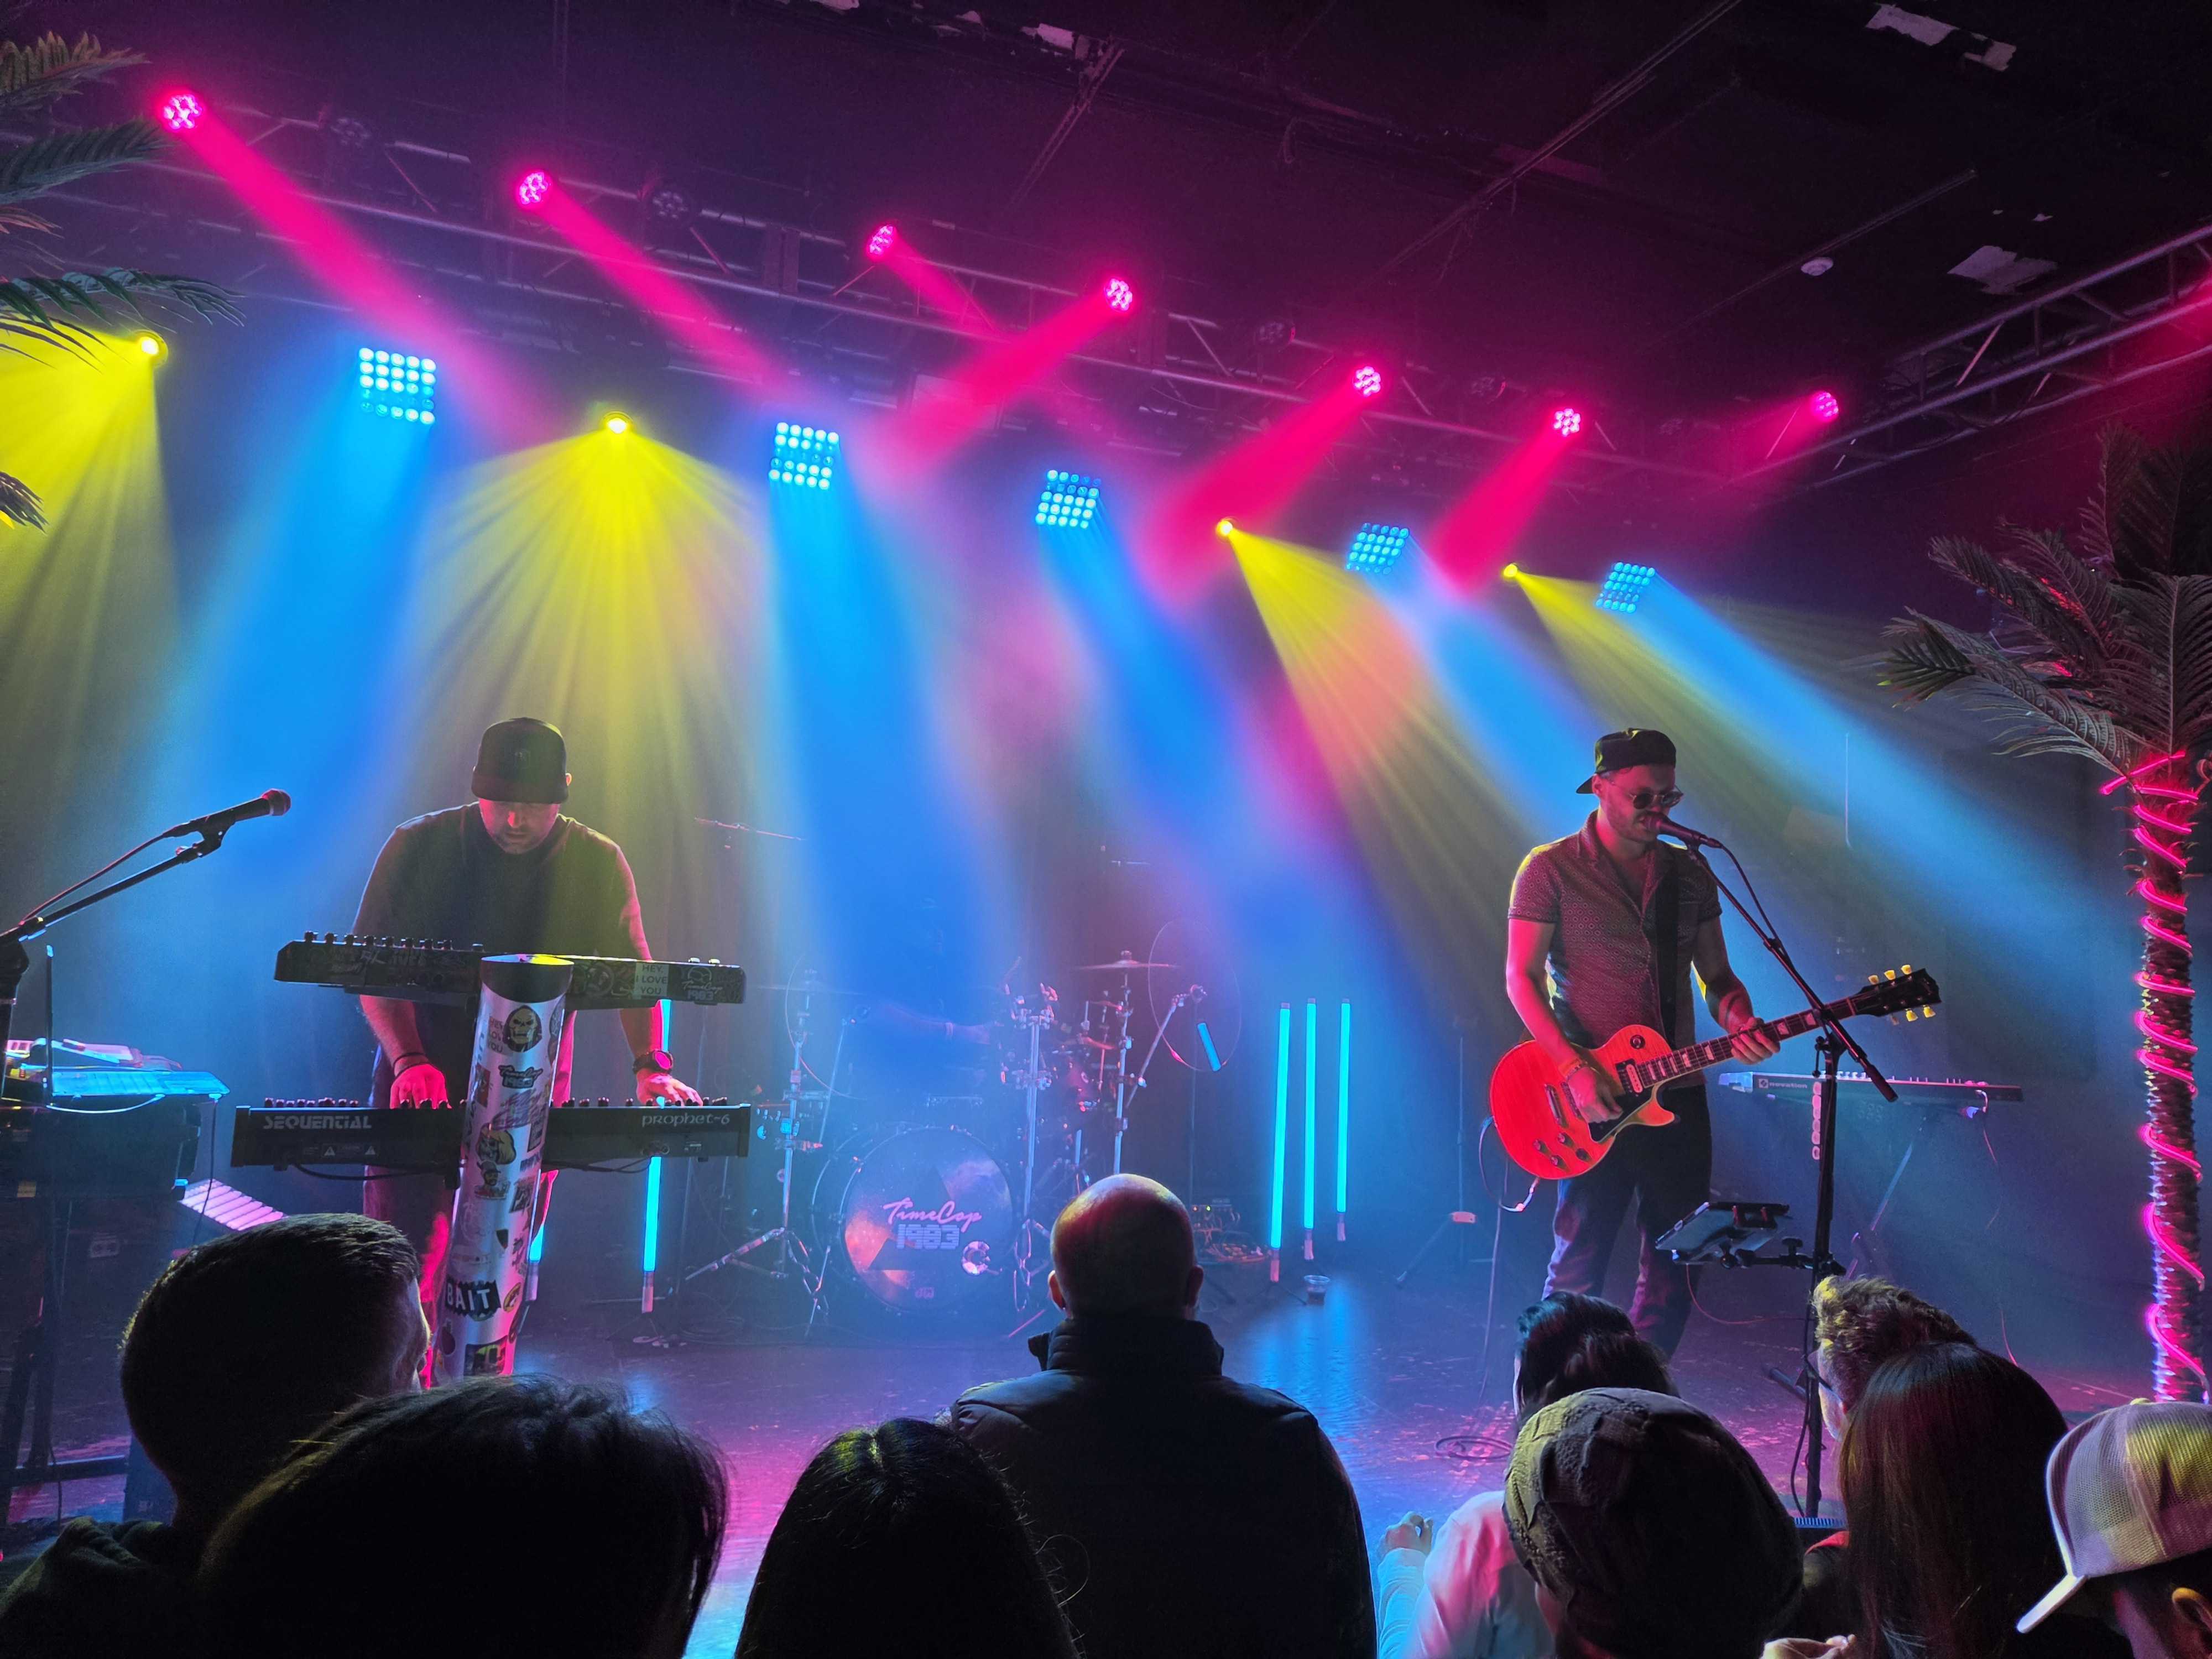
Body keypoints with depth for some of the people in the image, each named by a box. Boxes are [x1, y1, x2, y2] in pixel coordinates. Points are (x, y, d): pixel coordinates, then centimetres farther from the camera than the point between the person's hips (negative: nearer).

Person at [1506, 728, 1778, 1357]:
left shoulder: (1691, 874, 12)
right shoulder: (1551, 869, -4)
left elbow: (1718, 975, 15)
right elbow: (1521, 979, -7)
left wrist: (1741, 1025, -7)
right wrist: (1575, 1069, -18)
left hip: (1676, 1092, 5)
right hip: (1595, 1100, -5)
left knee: (1674, 1258, 10)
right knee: (1579, 1262, -2)